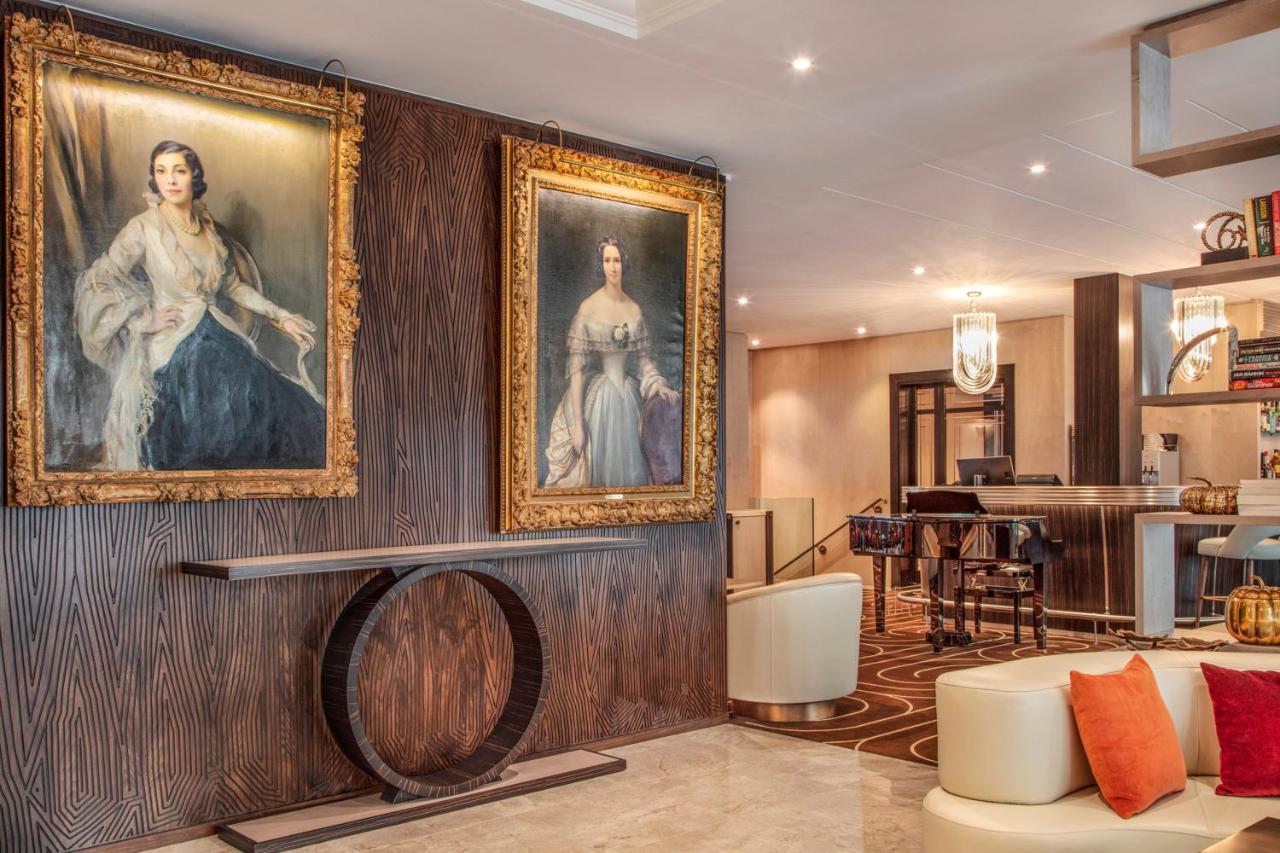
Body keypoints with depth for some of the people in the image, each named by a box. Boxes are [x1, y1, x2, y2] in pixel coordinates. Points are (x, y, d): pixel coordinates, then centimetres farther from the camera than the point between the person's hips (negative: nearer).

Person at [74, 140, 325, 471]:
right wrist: (147, 318, -11)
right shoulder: (144, 228, -6)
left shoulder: (208, 228, 9)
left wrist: (281, 317, 13)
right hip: (170, 350, -5)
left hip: (217, 339, 5)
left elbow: (233, 285, 18)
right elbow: (95, 283, -7)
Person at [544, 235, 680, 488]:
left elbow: (643, 359, 12)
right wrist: (577, 424, -14)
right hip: (596, 399, -4)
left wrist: (660, 386, -8)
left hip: (628, 398, 4)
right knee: (596, 469, 3)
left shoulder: (634, 309, 5)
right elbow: (577, 367, -11)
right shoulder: (588, 308, -10)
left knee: (629, 471, 10)